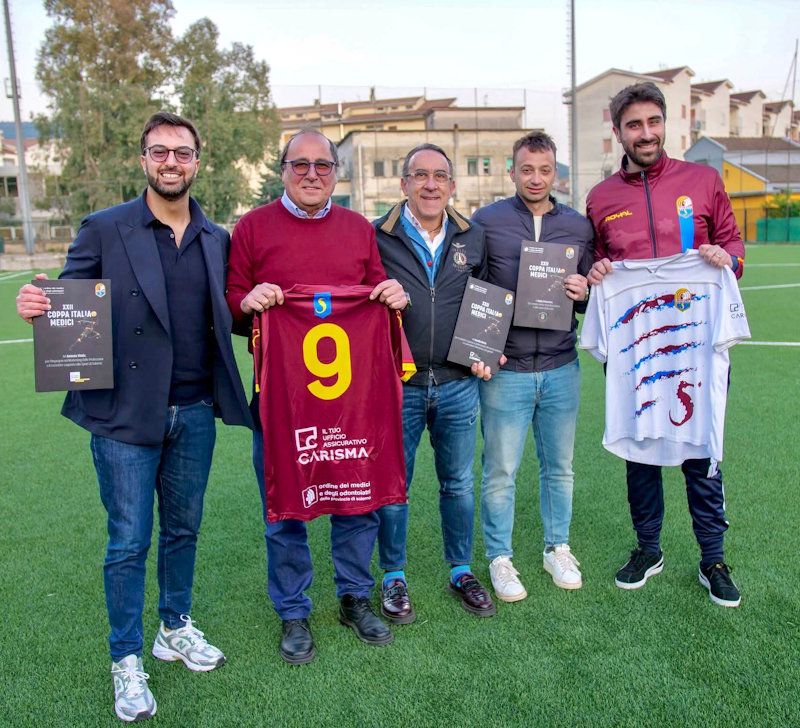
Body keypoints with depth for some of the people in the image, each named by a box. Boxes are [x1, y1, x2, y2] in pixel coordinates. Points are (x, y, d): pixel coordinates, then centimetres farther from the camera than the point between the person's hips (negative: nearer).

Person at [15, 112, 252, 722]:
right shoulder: (104, 230, -3)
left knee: (183, 529, 17)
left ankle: (177, 628, 38)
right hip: (126, 414, -3)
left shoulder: (217, 239, 8)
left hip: (194, 413, 4)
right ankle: (127, 660, 24)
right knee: (129, 541, 6)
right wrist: (38, 306, -24)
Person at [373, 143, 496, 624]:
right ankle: (394, 578, 26)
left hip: (458, 385, 3)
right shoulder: (378, 238, -3)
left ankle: (462, 572, 32)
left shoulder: (473, 237, 6)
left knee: (459, 484, 14)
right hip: (398, 385, -2)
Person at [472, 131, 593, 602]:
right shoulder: (487, 222, -1)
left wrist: (584, 293, -9)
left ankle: (558, 549, 33)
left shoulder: (579, 227, 8)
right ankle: (500, 558, 22)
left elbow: (592, 297, 14)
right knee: (500, 471, 5)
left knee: (559, 467, 14)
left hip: (561, 368, 3)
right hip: (505, 370, -3)